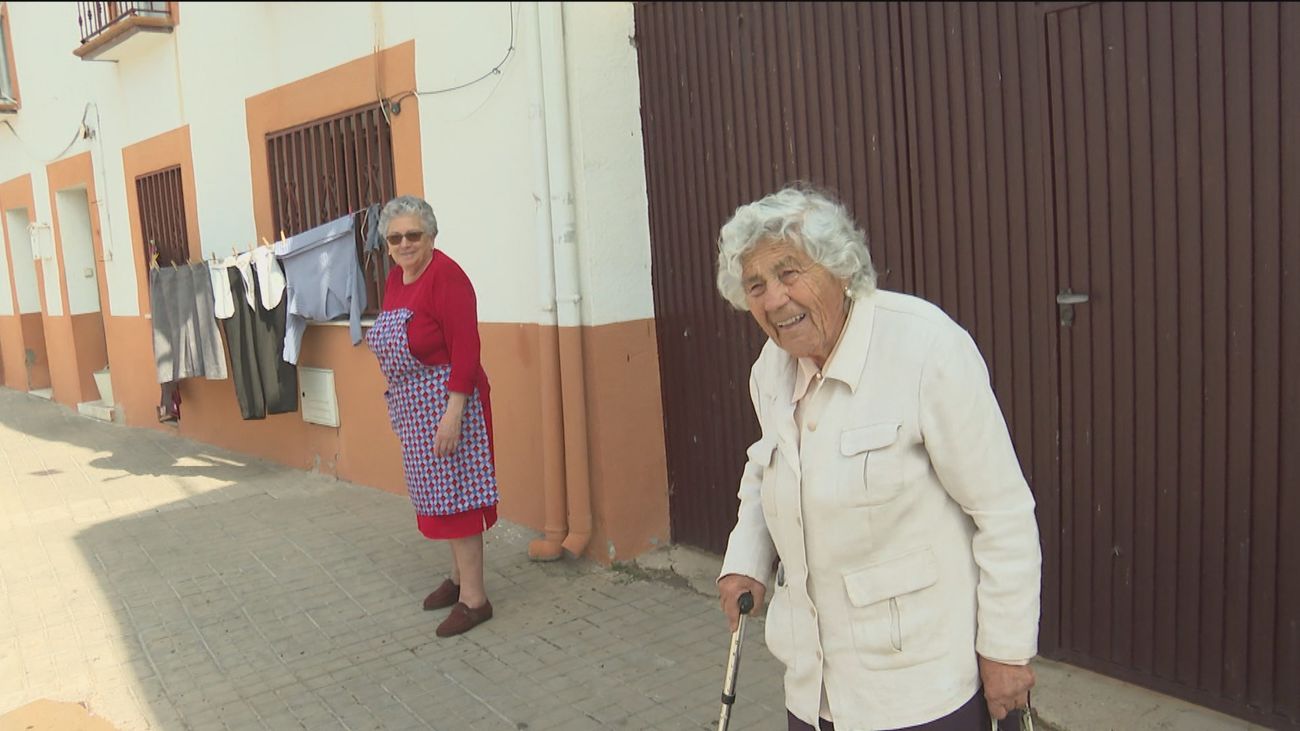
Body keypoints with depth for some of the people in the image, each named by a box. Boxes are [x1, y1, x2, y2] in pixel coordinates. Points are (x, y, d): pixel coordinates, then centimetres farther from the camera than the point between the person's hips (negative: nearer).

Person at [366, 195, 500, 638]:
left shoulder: (445, 275, -17)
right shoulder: (395, 277, 9)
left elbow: (466, 350, -22)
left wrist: (453, 414, -25)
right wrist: (396, 398, 14)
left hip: (445, 402, -9)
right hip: (411, 405, 9)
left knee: (453, 495, -4)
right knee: (434, 491, 16)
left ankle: (473, 598, 5)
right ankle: (460, 575, 31)